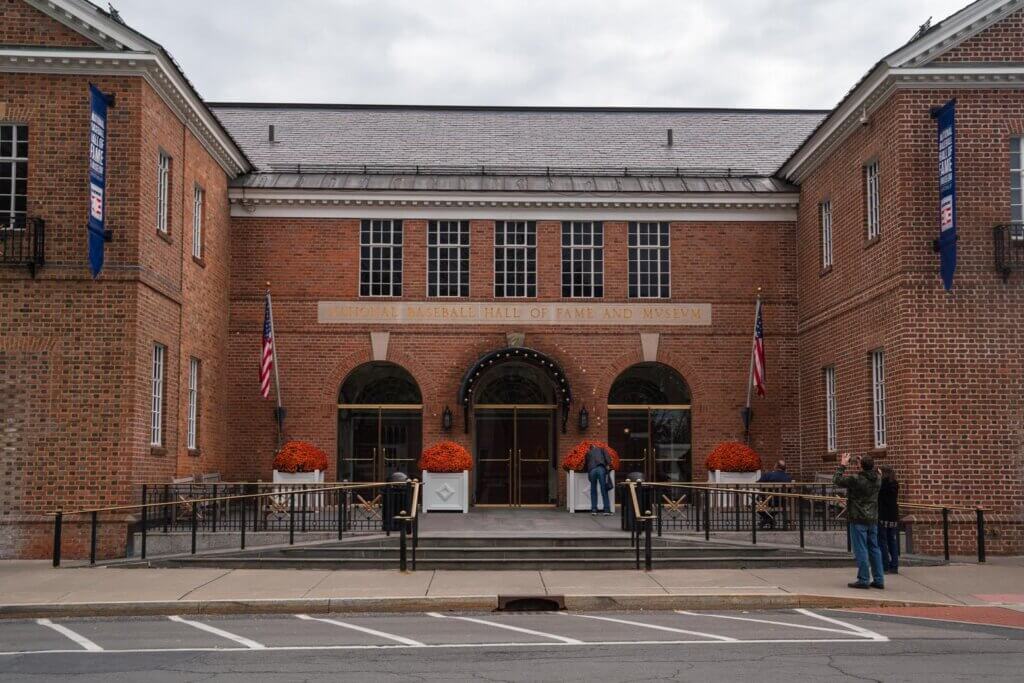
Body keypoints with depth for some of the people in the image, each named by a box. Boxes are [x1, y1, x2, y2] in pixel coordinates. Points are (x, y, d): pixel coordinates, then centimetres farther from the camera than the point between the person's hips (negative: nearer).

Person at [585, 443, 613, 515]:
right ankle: (606, 509, -5)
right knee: (604, 490, -1)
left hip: (591, 470, 2)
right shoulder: (601, 449, 25)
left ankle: (594, 509, 9)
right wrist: (608, 464, 2)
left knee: (593, 490, 12)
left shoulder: (588, 453, 31)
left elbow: (585, 464, 26)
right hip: (601, 468, -2)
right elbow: (606, 455, 7)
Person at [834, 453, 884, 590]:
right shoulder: (877, 479, 1)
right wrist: (861, 464, 21)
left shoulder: (856, 480, -18)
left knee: (861, 550, -3)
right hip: (873, 519, 6)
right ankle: (879, 579, 14)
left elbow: (837, 480, -9)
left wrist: (842, 465, 1)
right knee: (874, 549, 11)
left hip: (858, 519, -6)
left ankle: (863, 579, -2)